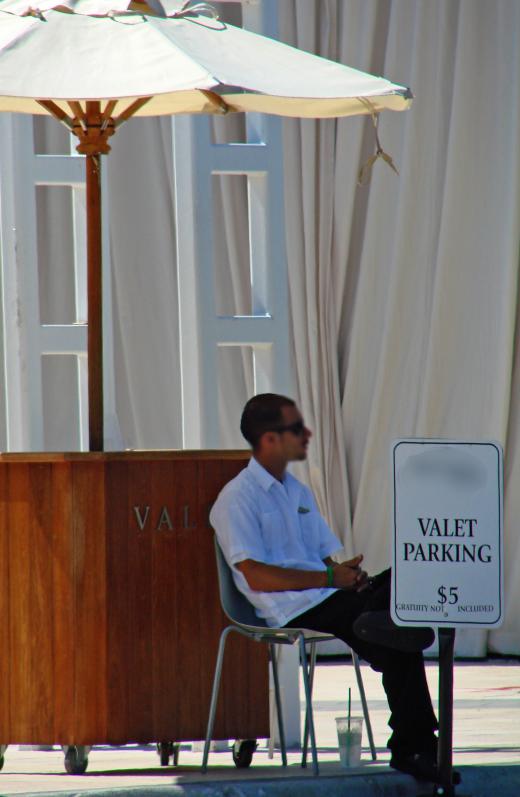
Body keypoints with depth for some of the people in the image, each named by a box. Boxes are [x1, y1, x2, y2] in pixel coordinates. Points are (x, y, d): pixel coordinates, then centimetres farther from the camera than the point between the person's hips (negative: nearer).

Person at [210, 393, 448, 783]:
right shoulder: (237, 499, -4)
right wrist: (330, 578, -17)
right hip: (294, 612, -8)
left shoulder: (299, 493, 24)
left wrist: (350, 572, -4)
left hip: (329, 597, 8)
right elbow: (256, 576, -13)